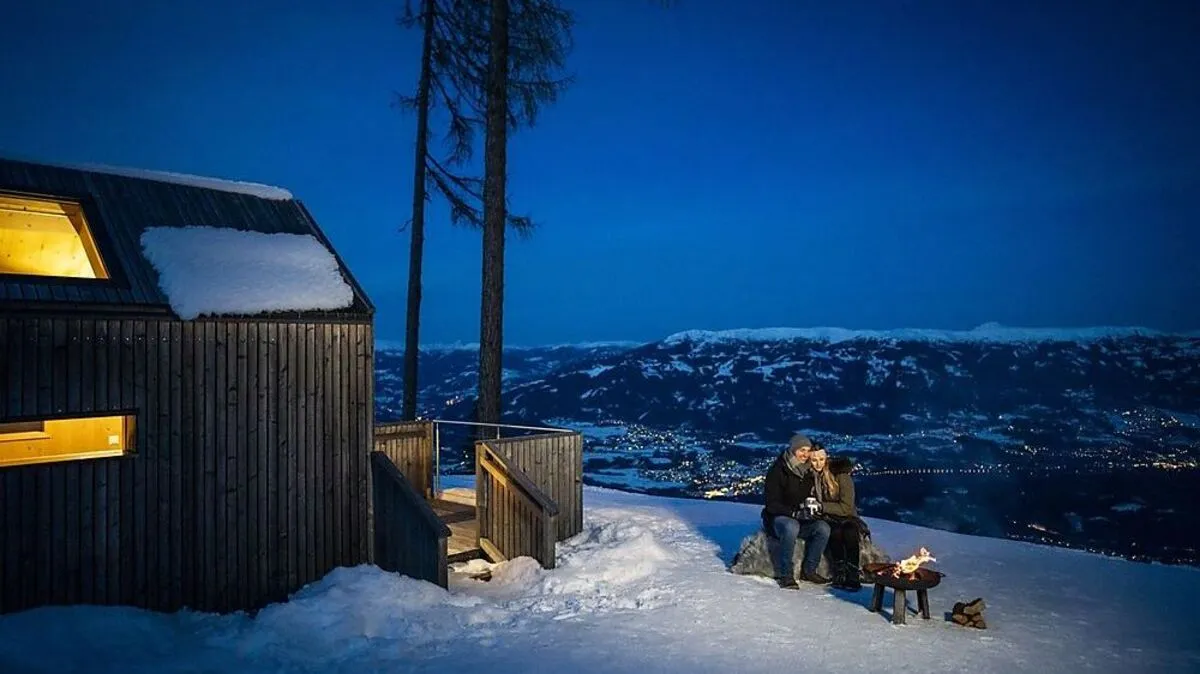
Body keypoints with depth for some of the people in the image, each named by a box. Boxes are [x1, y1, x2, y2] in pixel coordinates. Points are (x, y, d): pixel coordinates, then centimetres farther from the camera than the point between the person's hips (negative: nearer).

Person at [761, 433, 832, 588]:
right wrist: (795, 512, -27)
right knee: (791, 527, -38)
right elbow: (771, 503, -17)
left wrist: (813, 504, -8)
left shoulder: (809, 472, 6)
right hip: (778, 517, -6)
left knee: (823, 528, -21)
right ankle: (785, 574, -27)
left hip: (802, 520, 6)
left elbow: (814, 496, 17)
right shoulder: (778, 470, -13)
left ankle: (808, 570, -8)